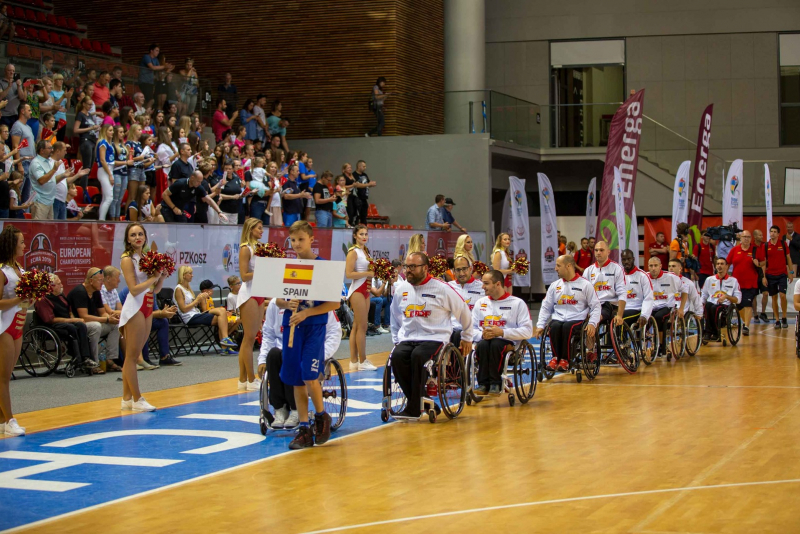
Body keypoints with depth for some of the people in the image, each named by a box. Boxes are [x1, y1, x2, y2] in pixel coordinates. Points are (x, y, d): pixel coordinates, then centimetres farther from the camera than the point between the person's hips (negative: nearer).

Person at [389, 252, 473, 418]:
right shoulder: (401, 289, 12)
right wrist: (396, 340, 18)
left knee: (418, 355, -36)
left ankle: (414, 408, -29)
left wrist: (467, 337, 18)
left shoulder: (441, 289, -1)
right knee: (397, 356, -30)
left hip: (434, 338, -4)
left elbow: (463, 311, 11)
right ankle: (422, 401, -21)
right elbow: (395, 318, 27)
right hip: (407, 339, 4)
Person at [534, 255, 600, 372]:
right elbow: (546, 307, 18)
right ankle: (556, 357, -24)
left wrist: (592, 323, -12)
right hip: (558, 318, 3)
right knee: (554, 327, -32)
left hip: (577, 319, -3)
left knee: (567, 327, -36)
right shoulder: (554, 285, 19)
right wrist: (540, 325, 5)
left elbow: (596, 306, 4)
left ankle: (565, 360, -27)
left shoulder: (585, 285, 7)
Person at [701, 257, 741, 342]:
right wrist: (701, 304, -3)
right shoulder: (709, 279, 20)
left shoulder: (733, 280, 12)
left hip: (726, 306, -2)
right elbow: (703, 296, 18)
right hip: (711, 304, 2)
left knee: (714, 308, -36)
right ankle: (707, 332, -32)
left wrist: (726, 296, -12)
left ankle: (715, 334, -22)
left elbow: (738, 300, 6)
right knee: (707, 305, -35)